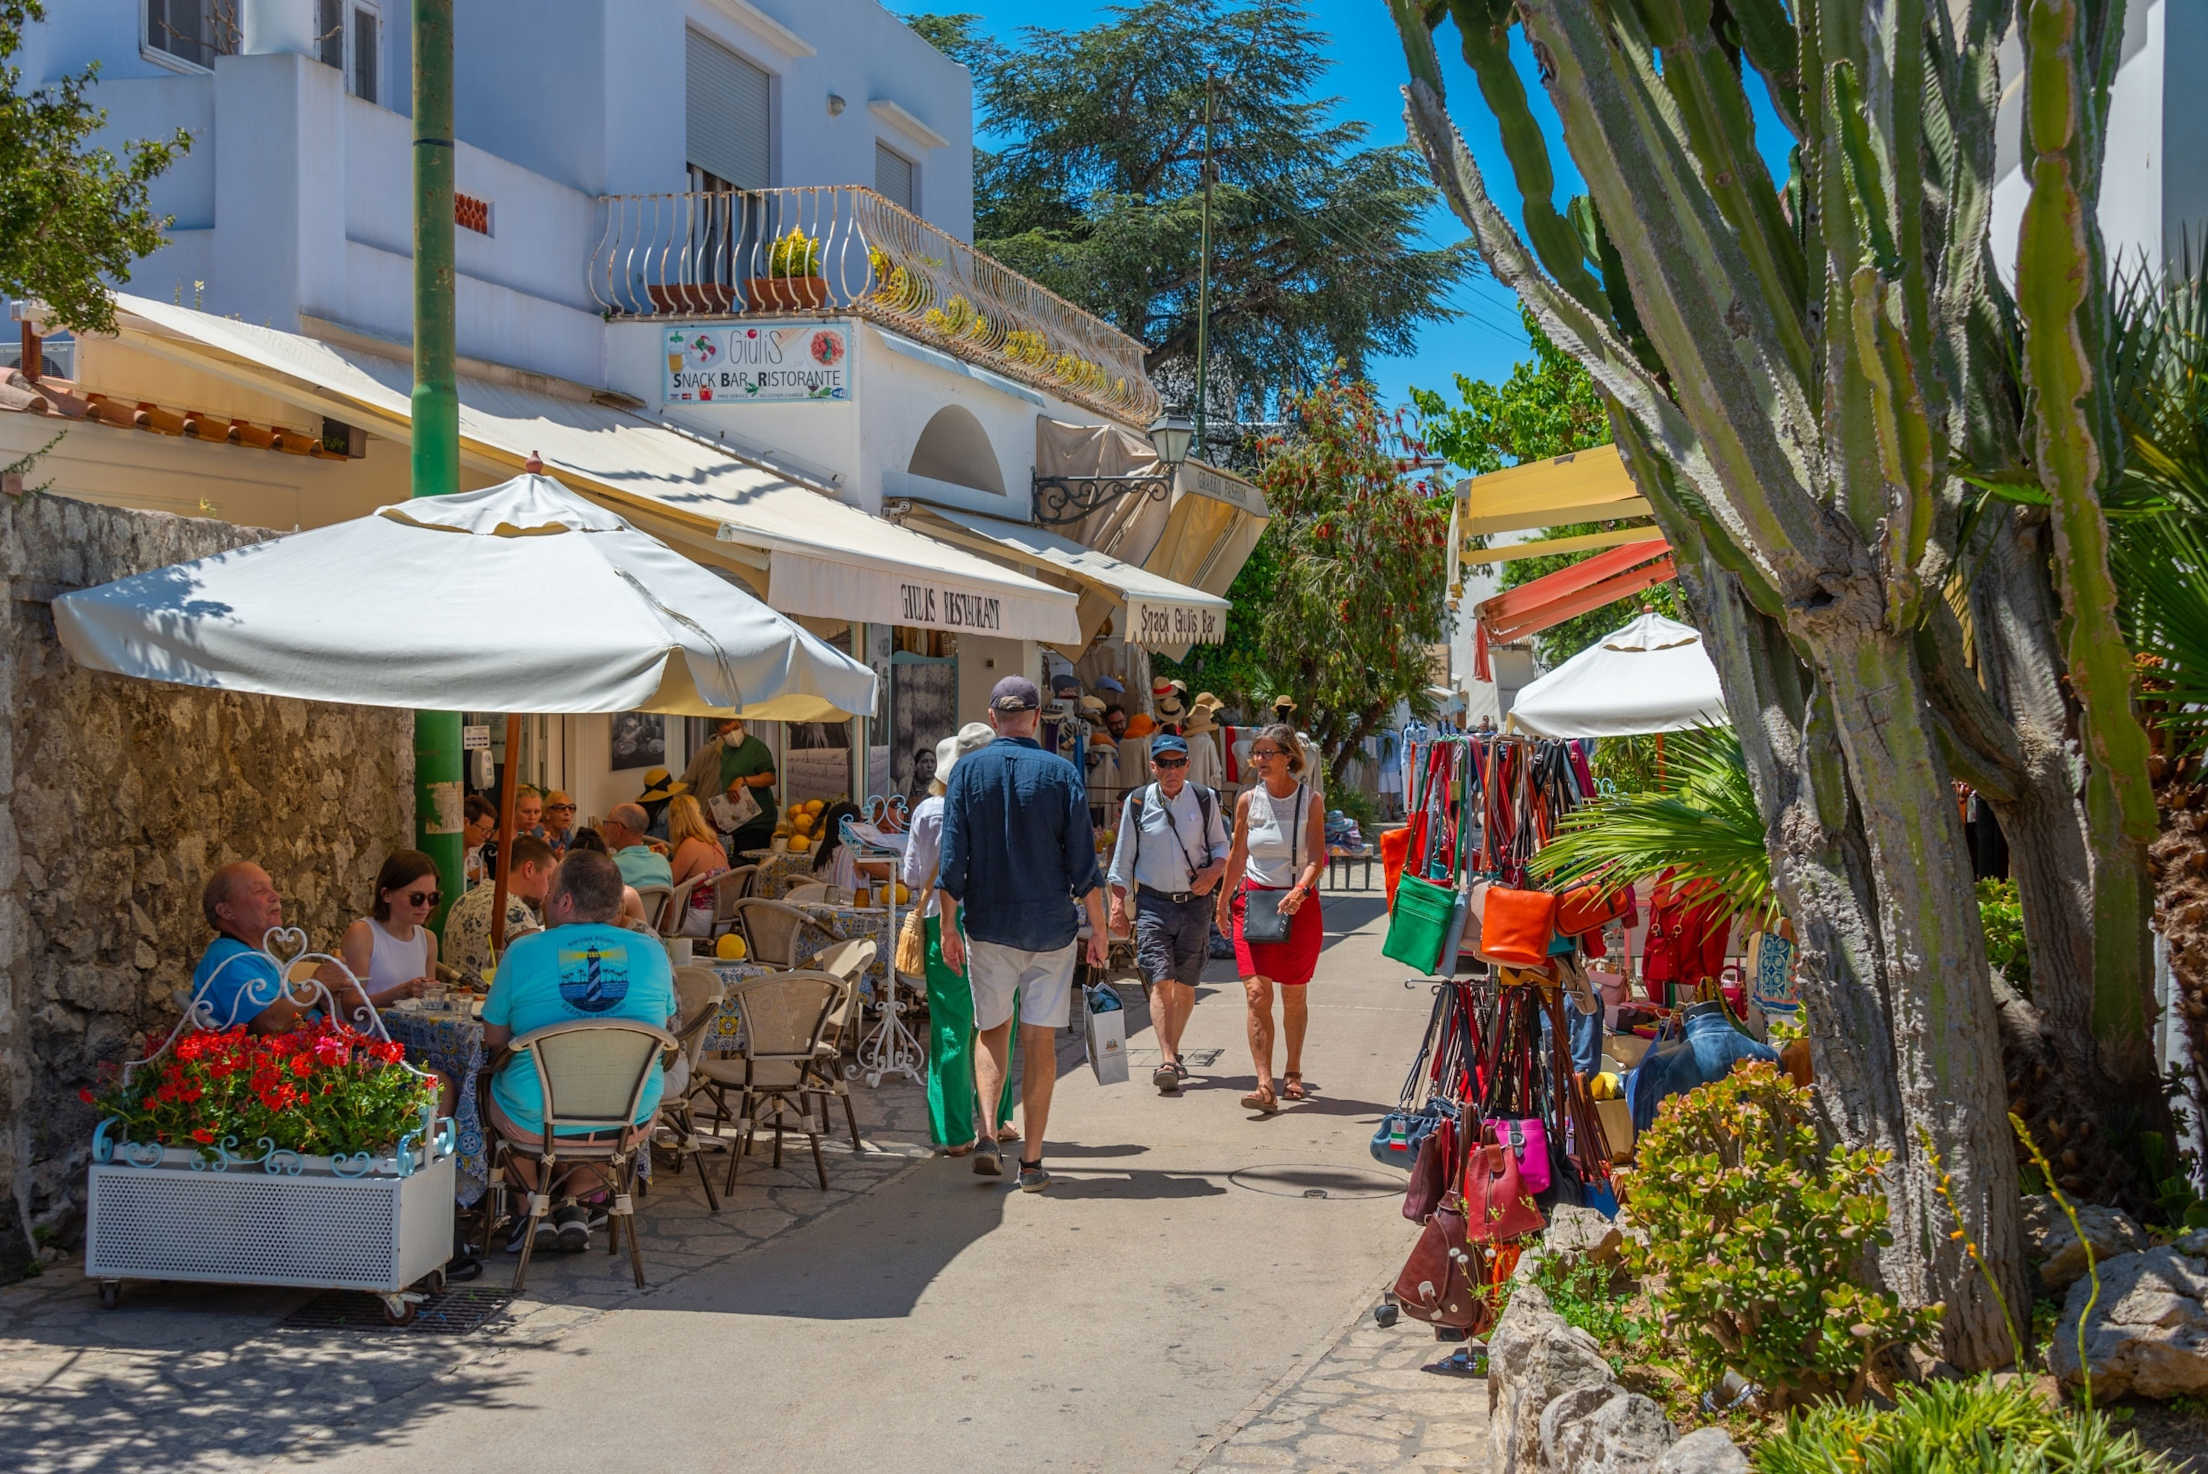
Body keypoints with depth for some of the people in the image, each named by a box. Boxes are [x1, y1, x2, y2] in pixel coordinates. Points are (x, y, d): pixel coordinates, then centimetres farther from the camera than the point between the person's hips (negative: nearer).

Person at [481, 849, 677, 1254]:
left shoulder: (523, 952, -9)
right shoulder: (652, 953, -2)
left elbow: (493, 1040, 1)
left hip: (534, 1121, -1)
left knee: (495, 1085, 32)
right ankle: (575, 1207, 28)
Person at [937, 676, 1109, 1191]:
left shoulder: (968, 772, -2)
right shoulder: (1060, 772, -3)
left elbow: (953, 860, -3)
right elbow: (1083, 862, -4)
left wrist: (948, 927, 5)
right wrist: (1099, 928, 4)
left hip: (989, 926, 1)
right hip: (1051, 926, -1)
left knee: (992, 1033, 14)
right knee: (1040, 1040, 5)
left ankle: (987, 1134, -5)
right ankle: (1032, 1162, 6)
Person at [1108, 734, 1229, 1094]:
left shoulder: (1205, 800, 4)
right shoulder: (1137, 803, 2)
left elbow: (1220, 845, 13)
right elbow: (1123, 858, 7)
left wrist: (1215, 870, -8)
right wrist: (1118, 904, 3)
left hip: (1194, 902, 1)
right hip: (1153, 902, -1)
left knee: (1185, 985, 6)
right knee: (1160, 982, -13)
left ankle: (1172, 1053, 24)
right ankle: (1167, 1060, -17)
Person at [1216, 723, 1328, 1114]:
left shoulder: (1310, 801, -3)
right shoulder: (1248, 800, 3)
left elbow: (1317, 858, -11)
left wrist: (1300, 890, -29)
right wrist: (1223, 901, 15)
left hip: (1298, 904, -1)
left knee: (1294, 995, 10)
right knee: (1257, 994, -12)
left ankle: (1292, 1072, 31)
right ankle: (1265, 1086, -17)